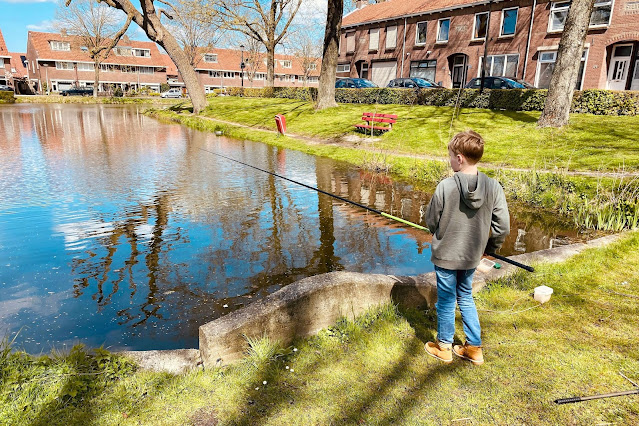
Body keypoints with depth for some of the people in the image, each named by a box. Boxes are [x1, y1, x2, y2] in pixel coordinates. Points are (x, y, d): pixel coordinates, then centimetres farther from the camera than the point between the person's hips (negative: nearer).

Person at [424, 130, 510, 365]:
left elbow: (431, 221, -9)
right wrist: (490, 246, 12)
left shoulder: (445, 187, -20)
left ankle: (444, 347, 30)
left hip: (445, 255, -4)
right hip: (472, 256, 4)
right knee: (466, 298, 23)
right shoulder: (493, 187, -11)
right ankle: (474, 348, 30)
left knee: (446, 301, 13)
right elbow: (503, 226, -6)